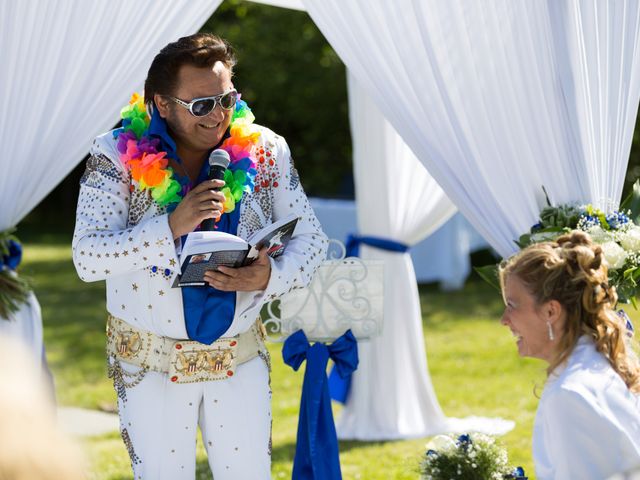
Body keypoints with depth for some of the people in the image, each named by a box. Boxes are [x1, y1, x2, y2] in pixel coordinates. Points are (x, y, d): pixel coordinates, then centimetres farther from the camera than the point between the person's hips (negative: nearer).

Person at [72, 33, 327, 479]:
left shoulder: (264, 152, -4)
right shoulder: (119, 156, -12)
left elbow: (311, 238, 0)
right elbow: (87, 257, -19)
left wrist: (270, 276, -22)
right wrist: (172, 227, -32)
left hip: (240, 356, 2)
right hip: (151, 360, -2)